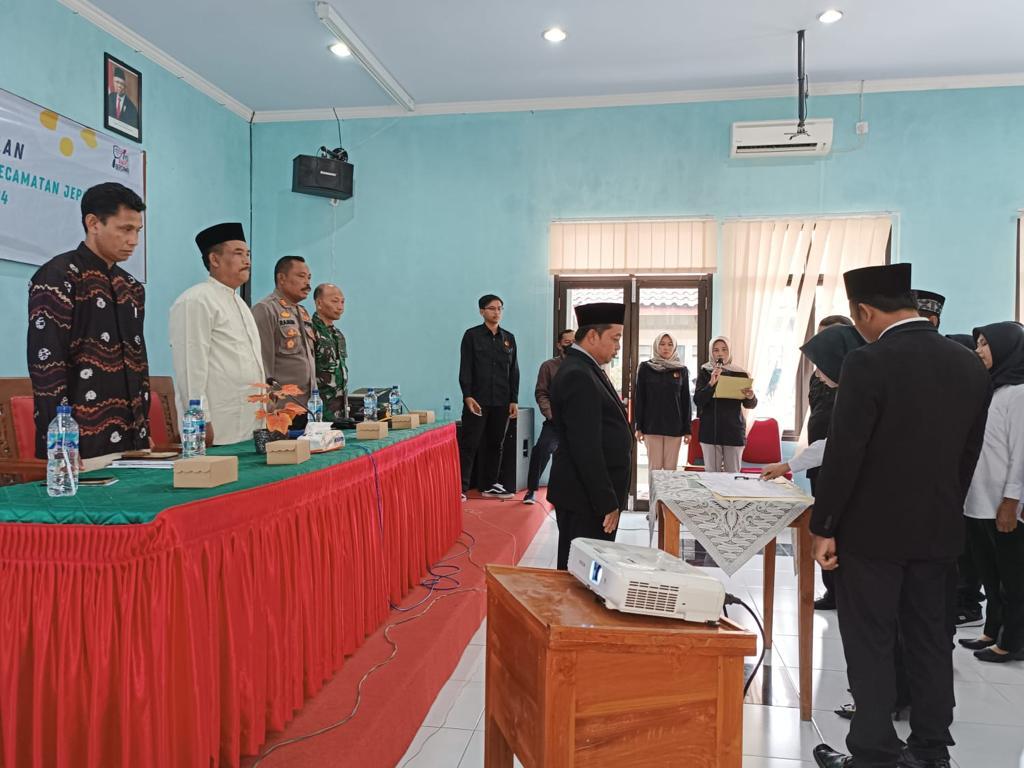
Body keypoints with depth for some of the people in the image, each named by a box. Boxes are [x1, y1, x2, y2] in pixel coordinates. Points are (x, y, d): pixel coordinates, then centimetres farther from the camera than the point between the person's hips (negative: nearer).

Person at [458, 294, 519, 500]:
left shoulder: (509, 338, 12)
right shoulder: (472, 335, 0)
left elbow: (514, 371, 12)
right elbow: (465, 368, -5)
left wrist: (514, 400, 6)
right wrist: (467, 396, -14)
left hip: (501, 402, 4)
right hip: (477, 400, -4)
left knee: (495, 444, 10)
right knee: (469, 444, -3)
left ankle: (490, 485, 20)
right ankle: (461, 487, 1)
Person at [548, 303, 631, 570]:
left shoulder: (584, 369, 13)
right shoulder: (577, 376, -18)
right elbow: (586, 448, -22)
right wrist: (607, 503, -20)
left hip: (591, 494, 10)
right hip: (586, 498, -10)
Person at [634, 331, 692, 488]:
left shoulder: (682, 370, 8)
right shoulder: (645, 368, 3)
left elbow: (686, 401, 8)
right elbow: (639, 398, 3)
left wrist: (687, 429, 3)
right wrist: (638, 426, -2)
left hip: (674, 426, 1)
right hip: (652, 425, -1)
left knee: (671, 468, 2)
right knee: (654, 467, 0)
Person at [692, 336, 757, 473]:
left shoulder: (739, 373, 6)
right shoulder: (705, 372, 4)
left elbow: (750, 405, 5)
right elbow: (697, 400, -7)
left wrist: (750, 397, -18)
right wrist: (711, 383, -21)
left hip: (734, 430, 1)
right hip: (710, 430, 0)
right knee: (711, 473, 2)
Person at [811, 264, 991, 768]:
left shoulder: (868, 363, -18)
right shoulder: (969, 365, 2)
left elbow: (843, 454, -18)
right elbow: (969, 455, 8)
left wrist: (823, 527, -10)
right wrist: (944, 509, 18)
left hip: (872, 530, -6)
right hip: (938, 532, 6)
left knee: (871, 646, 5)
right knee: (930, 642, 17)